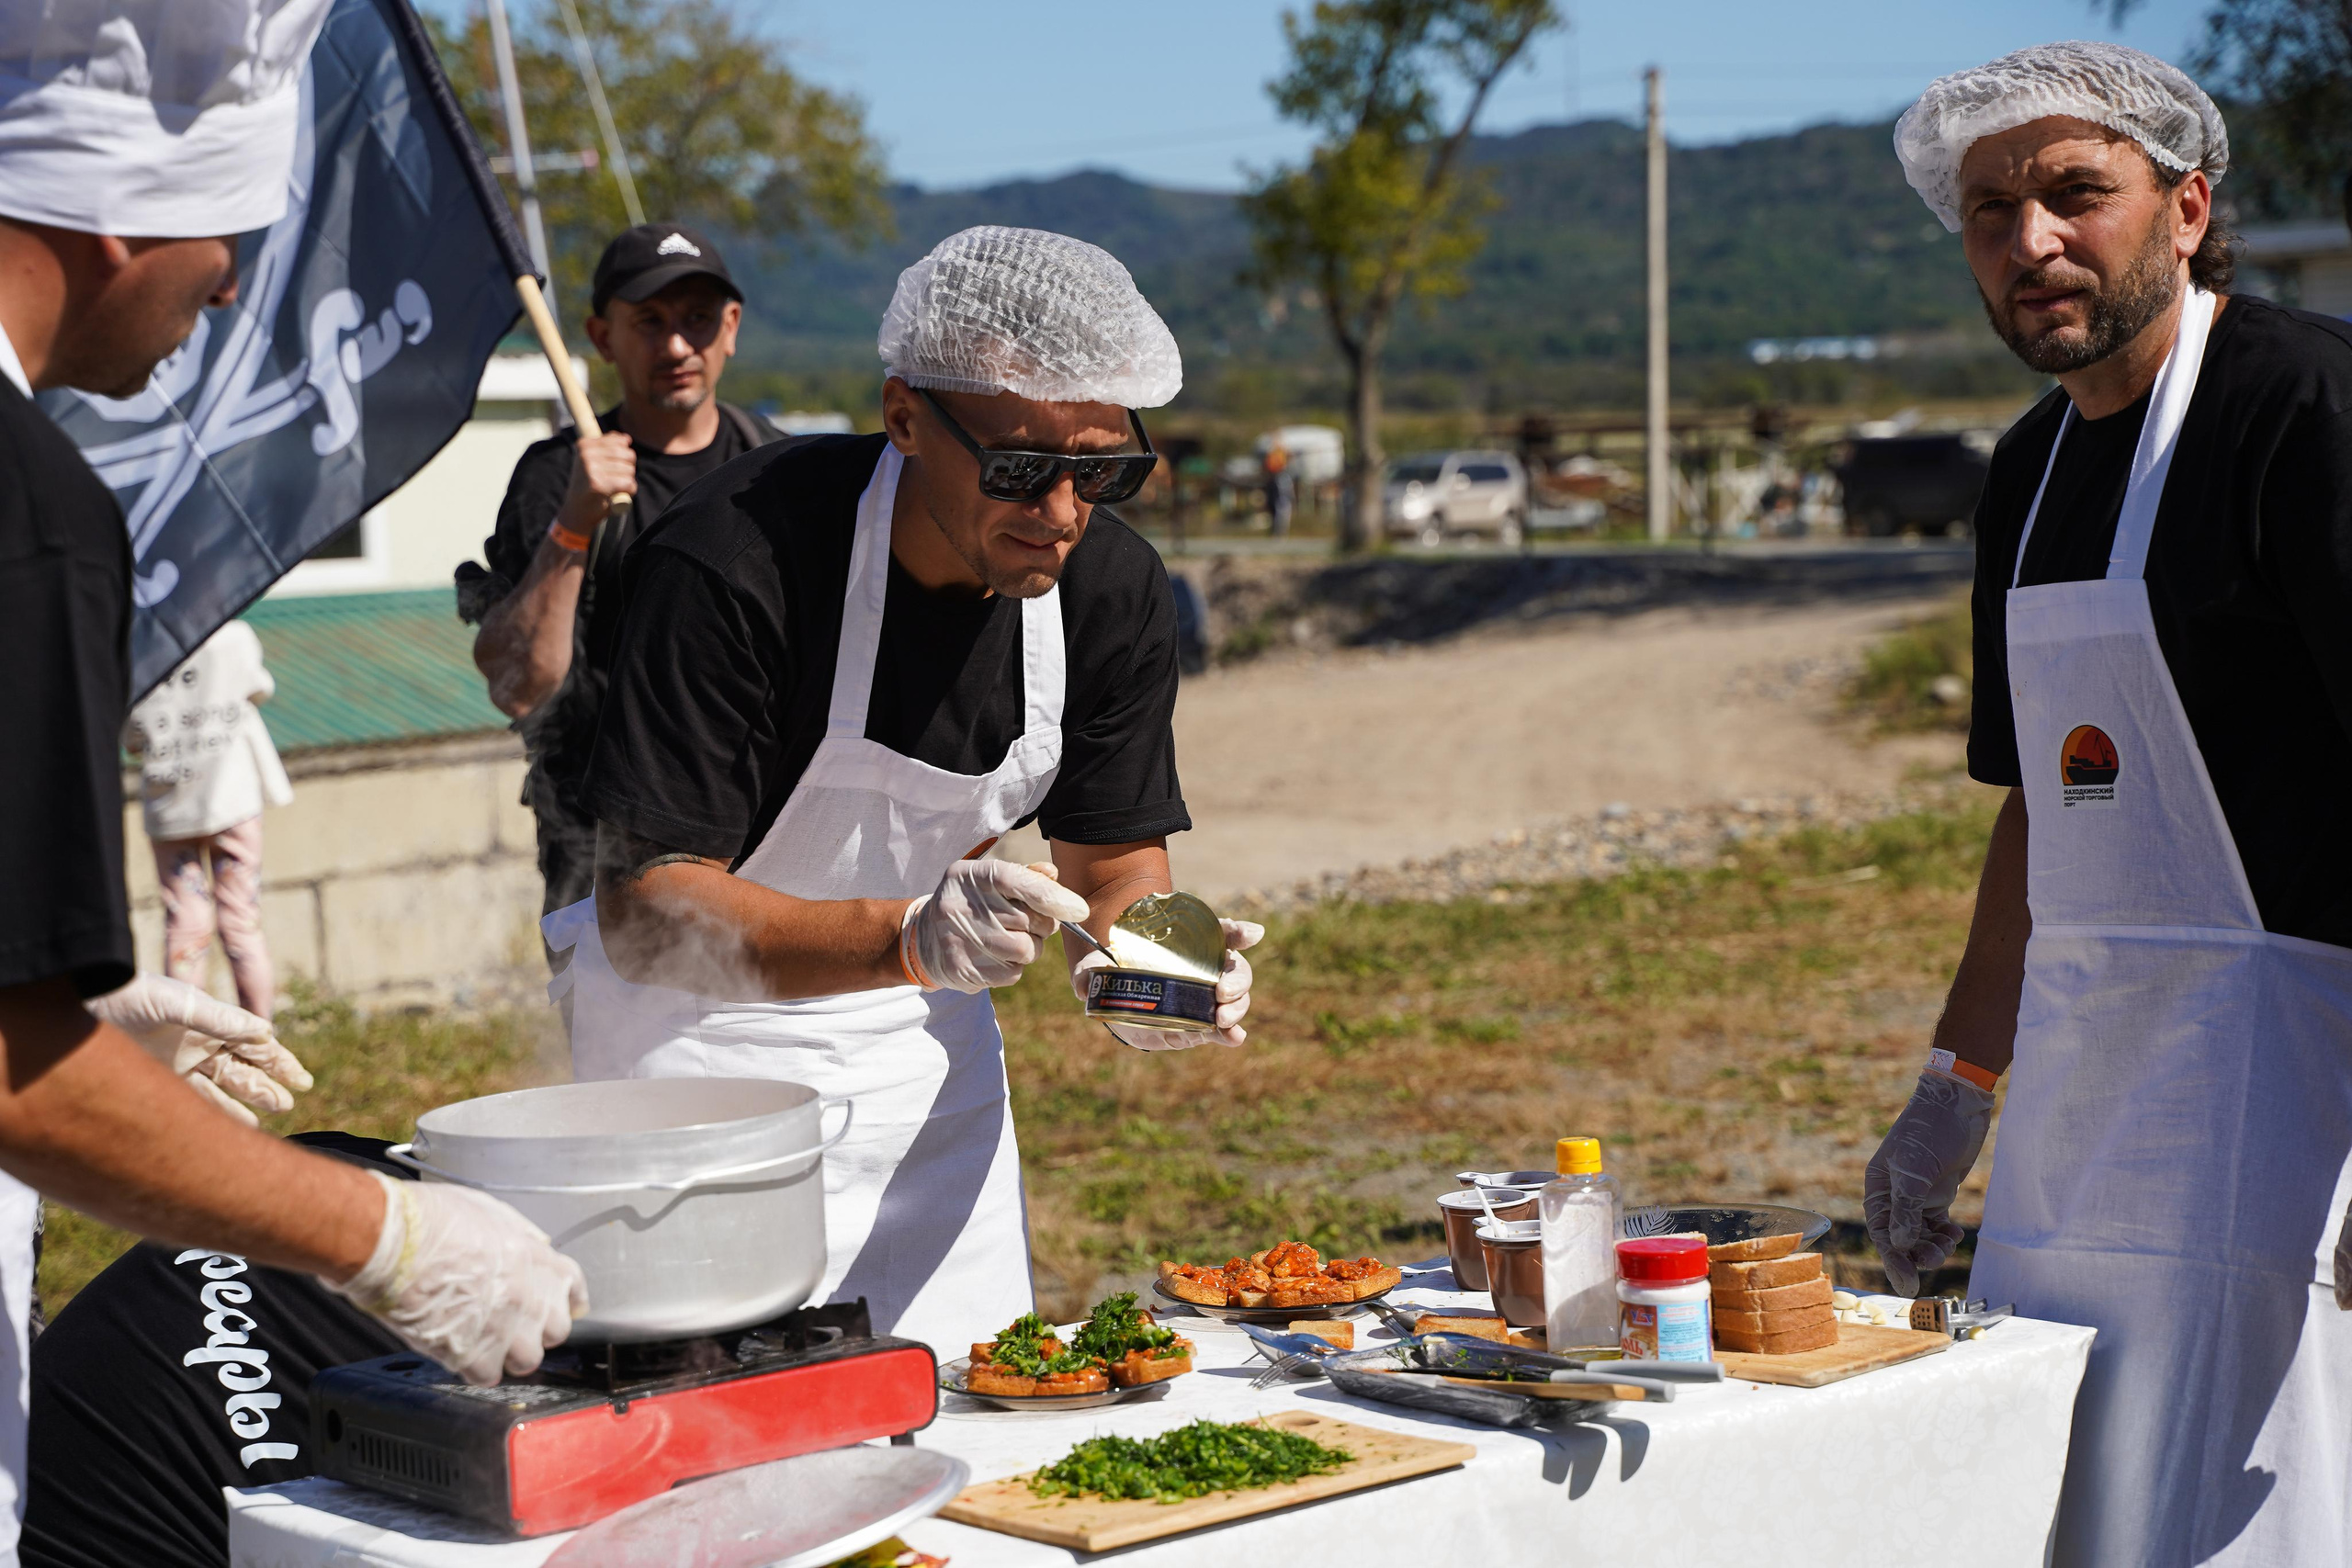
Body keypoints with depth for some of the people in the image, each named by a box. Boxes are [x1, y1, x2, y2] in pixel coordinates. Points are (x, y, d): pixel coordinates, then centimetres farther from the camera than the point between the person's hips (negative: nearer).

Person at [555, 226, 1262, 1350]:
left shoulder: (1112, 587, -11)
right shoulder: (734, 560, -28)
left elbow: (1115, 857, 1)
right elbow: (644, 911, -30)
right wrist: (910, 939, -44)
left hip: (925, 1048, 5)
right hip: (701, 1051, -5)